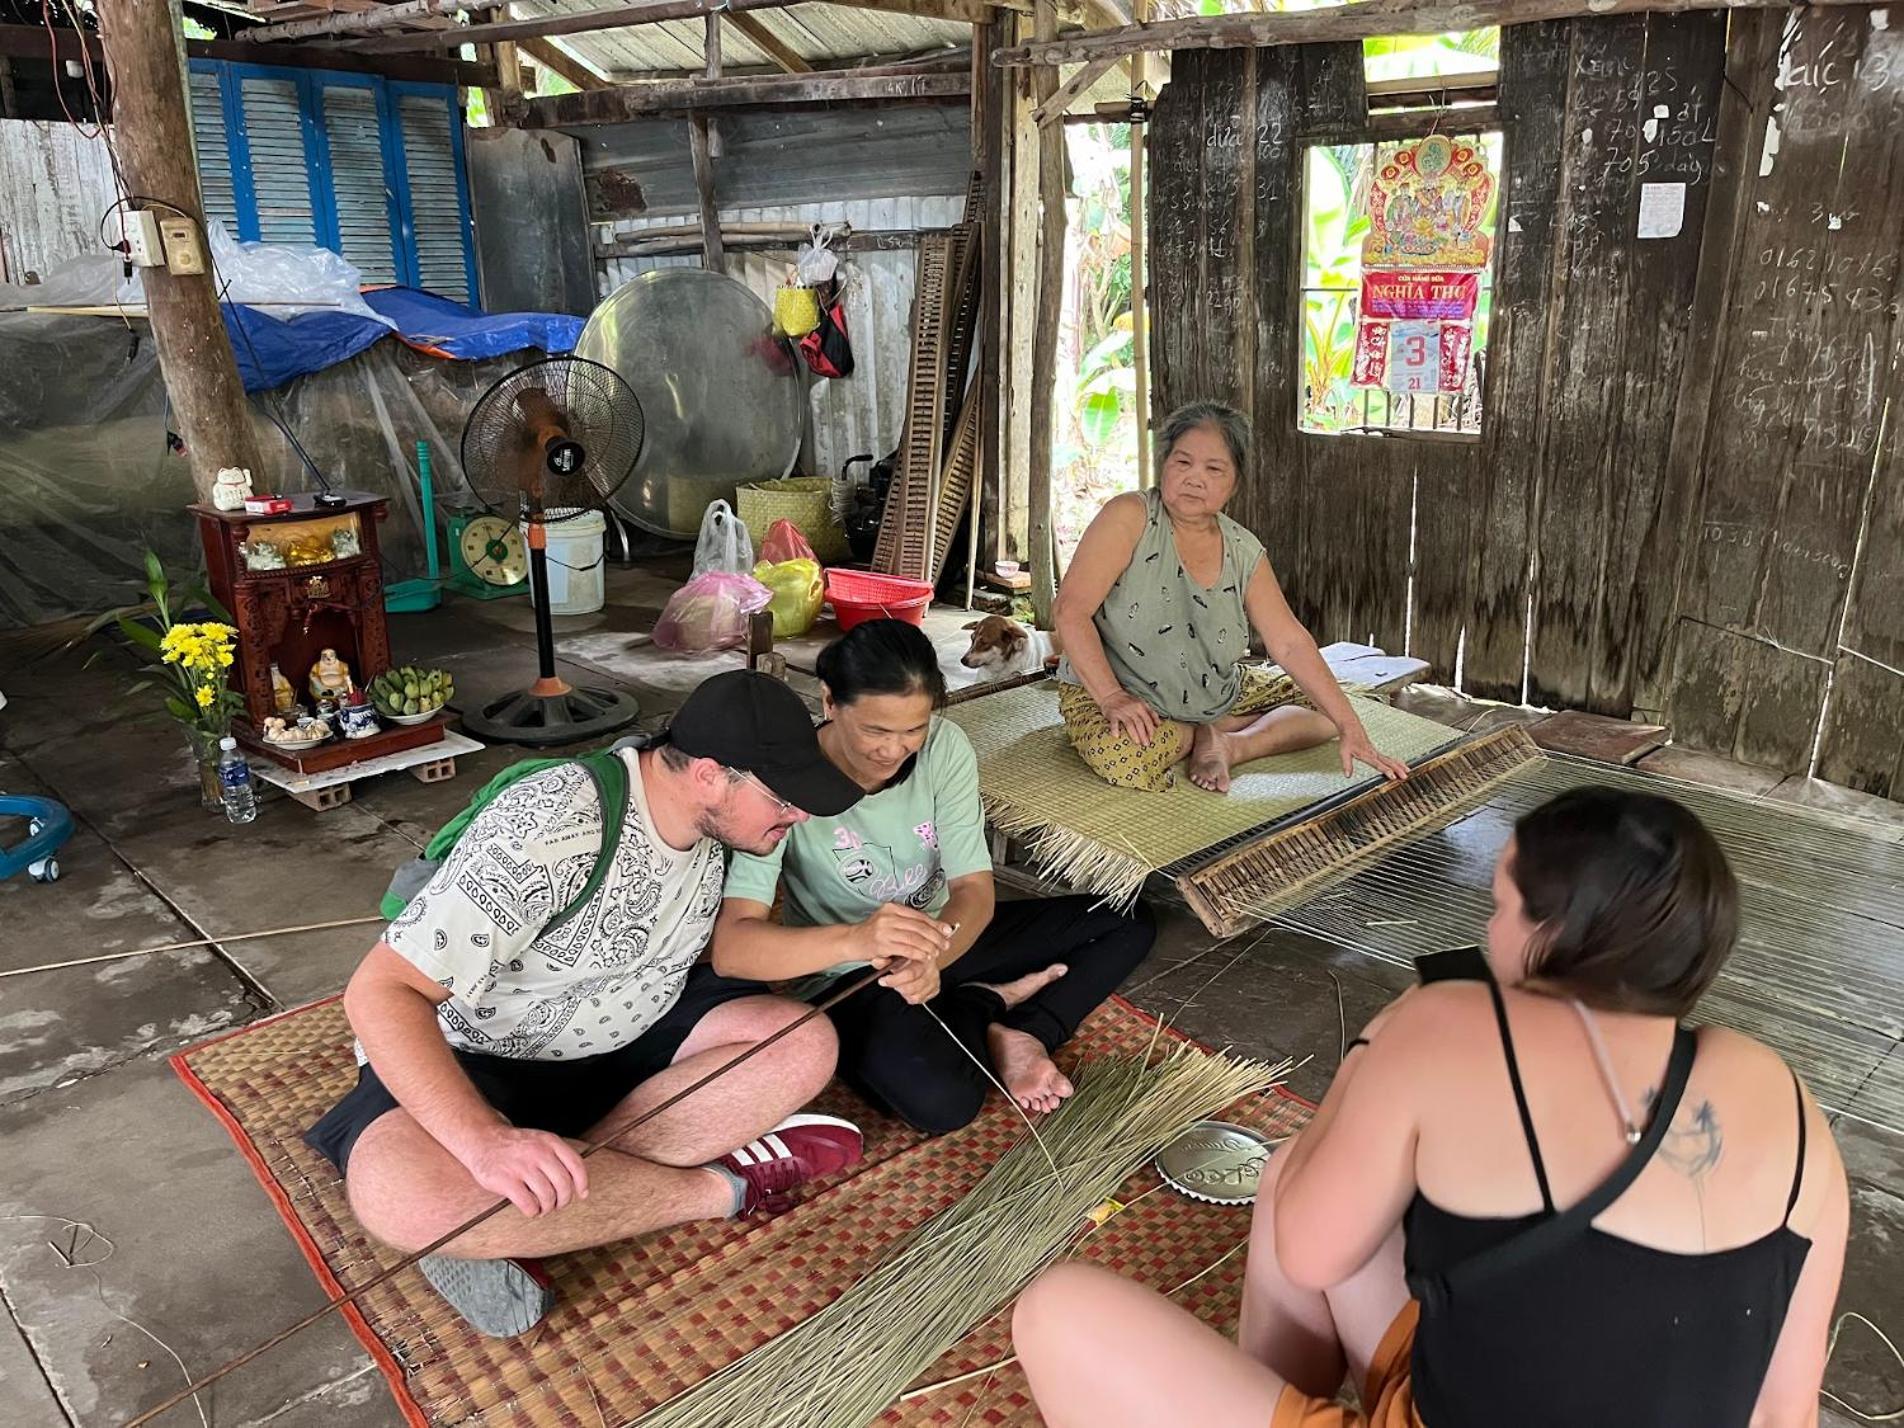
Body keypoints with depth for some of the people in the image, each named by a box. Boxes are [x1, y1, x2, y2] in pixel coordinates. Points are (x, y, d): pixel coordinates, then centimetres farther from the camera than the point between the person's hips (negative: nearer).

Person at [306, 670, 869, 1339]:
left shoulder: (717, 820, -8)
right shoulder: (549, 831, -31)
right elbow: (379, 993, -32)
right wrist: (485, 1138, -44)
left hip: (630, 1035, 7)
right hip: (472, 1059, -6)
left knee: (806, 1045, -15)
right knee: (402, 1197, -37)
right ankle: (723, 1186, -21)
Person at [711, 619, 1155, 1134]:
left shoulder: (944, 747, -13)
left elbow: (975, 888, -17)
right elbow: (730, 947, -35)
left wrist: (931, 954, -40)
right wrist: (855, 940, -53)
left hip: (946, 940, 5)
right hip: (847, 977, -5)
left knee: (1129, 925, 1)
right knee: (939, 1099, -35)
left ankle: (1017, 1035, -13)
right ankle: (990, 1001, -5)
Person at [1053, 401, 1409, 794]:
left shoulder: (1244, 551, -3)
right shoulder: (1130, 516, -18)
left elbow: (1290, 643, -3)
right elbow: (1070, 610, -23)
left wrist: (1351, 730, -10)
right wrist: (1112, 697, -32)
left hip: (1218, 694, 6)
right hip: (1106, 690, -6)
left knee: (1324, 705, 2)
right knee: (1124, 759, -38)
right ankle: (1212, 732, -9)